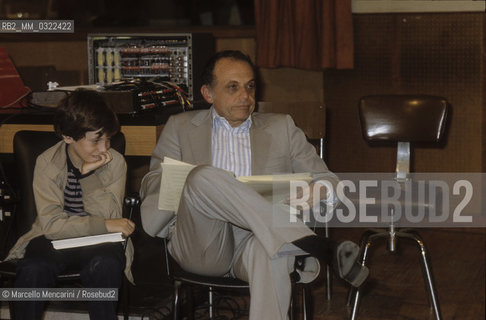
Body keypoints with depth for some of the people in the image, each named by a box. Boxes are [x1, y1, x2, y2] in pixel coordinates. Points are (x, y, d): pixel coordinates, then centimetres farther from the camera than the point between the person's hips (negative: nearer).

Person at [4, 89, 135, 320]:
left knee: (105, 264, -34)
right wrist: (105, 225, -20)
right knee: (33, 268, -33)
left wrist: (88, 174, -21)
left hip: (99, 242, 0)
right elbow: (51, 225, -16)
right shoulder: (47, 163, -9)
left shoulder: (115, 162, -5)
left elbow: (108, 217, -13)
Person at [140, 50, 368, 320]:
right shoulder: (181, 127, 21)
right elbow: (152, 183, 12)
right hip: (201, 246, 0)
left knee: (268, 250, -38)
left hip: (256, 238, 0)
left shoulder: (281, 128, 23)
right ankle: (303, 241, -32)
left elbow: (326, 179, 19)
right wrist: (196, 183, -11)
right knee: (204, 176, -31)